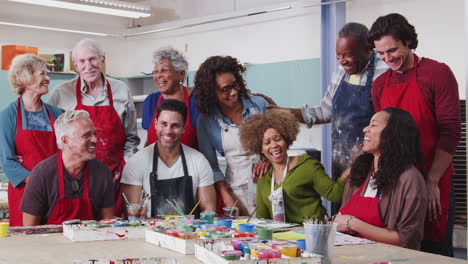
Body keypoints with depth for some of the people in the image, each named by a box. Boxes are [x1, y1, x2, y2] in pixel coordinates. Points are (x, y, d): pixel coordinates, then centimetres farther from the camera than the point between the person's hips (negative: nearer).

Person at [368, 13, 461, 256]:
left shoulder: (437, 73, -5)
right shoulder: (379, 85, 11)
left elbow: (451, 131, -10)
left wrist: (432, 181, -14)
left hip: (433, 183, -4)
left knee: (435, 251, 2)